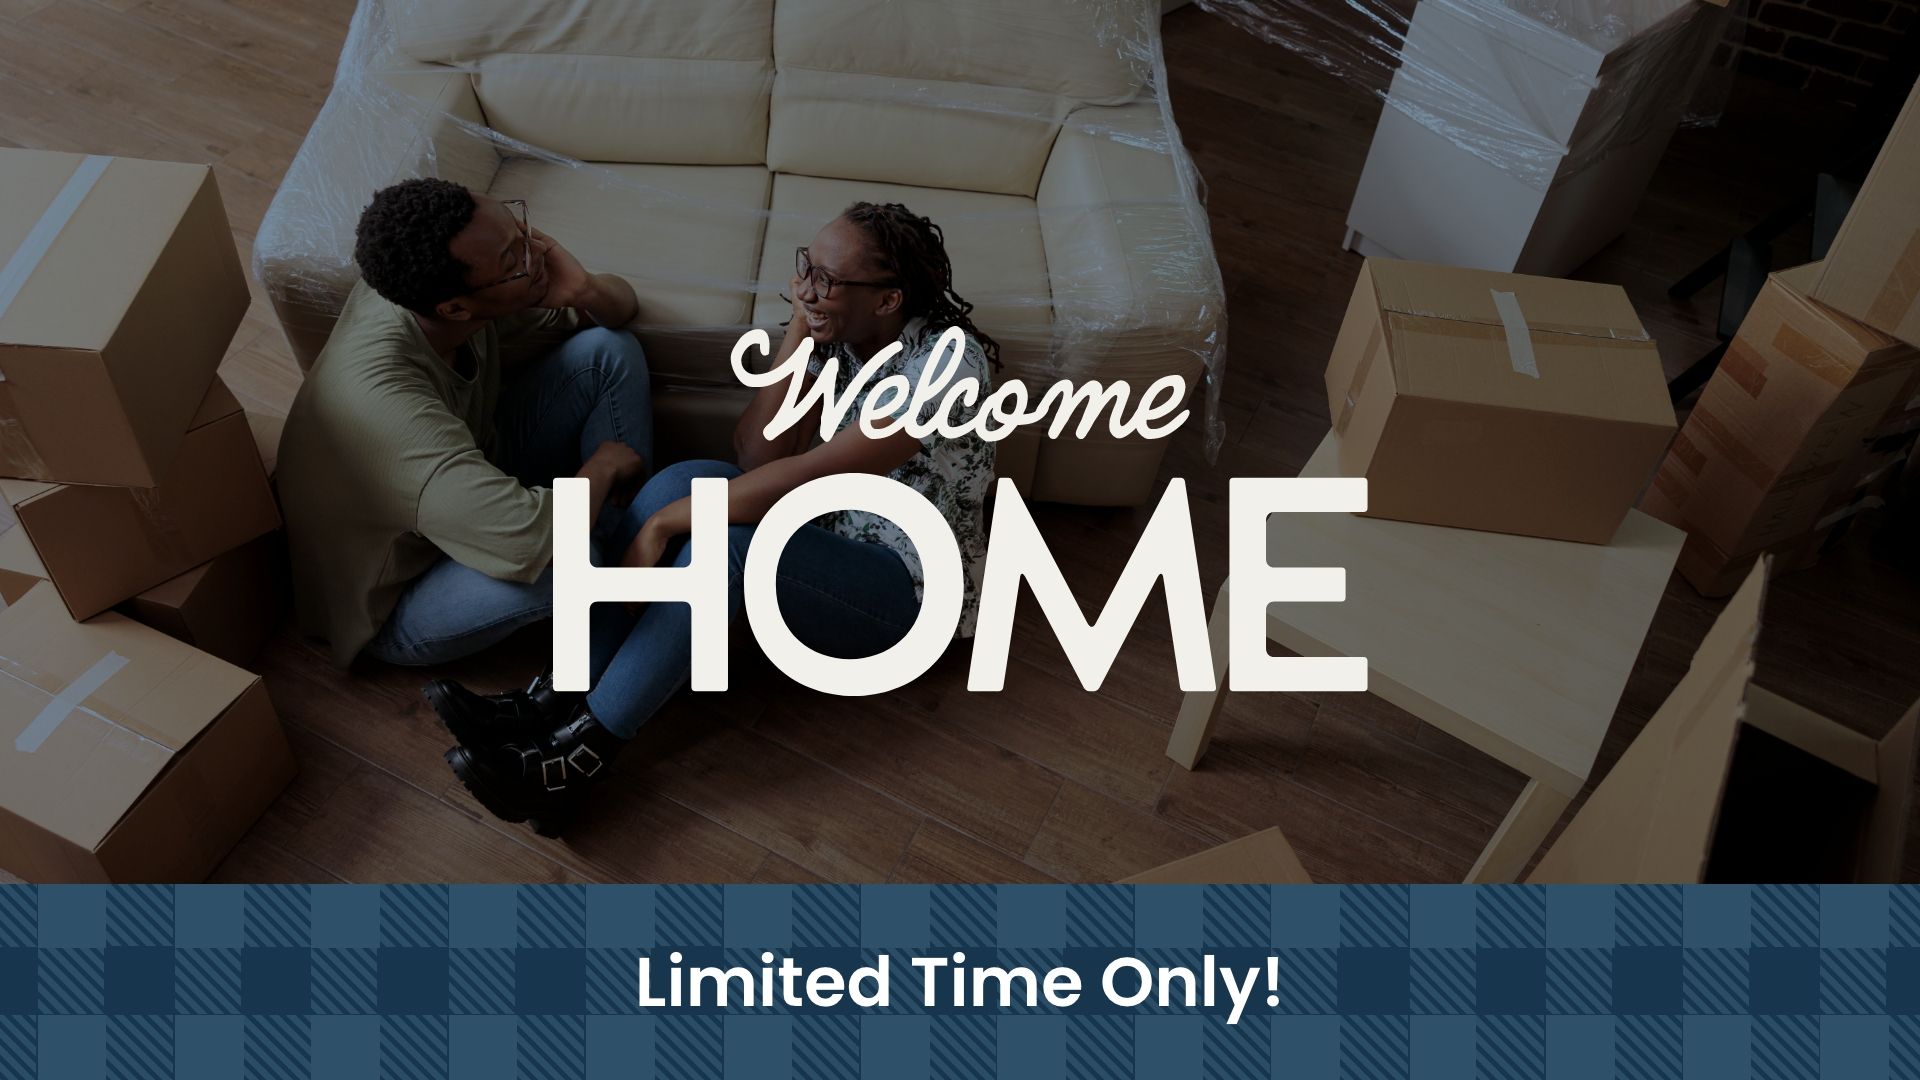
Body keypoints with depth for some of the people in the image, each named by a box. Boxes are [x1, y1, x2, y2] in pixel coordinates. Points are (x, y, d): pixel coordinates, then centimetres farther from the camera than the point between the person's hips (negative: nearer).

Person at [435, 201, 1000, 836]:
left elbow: (803, 476, -30)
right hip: (836, 538, 7)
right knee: (684, 481, -17)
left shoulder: (947, 363, -25)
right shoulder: (838, 333, -2)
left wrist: (663, 523, -27)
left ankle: (572, 752, -23)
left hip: (913, 592, -7)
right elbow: (756, 456, -10)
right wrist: (801, 333, -16)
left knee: (728, 545, -32)